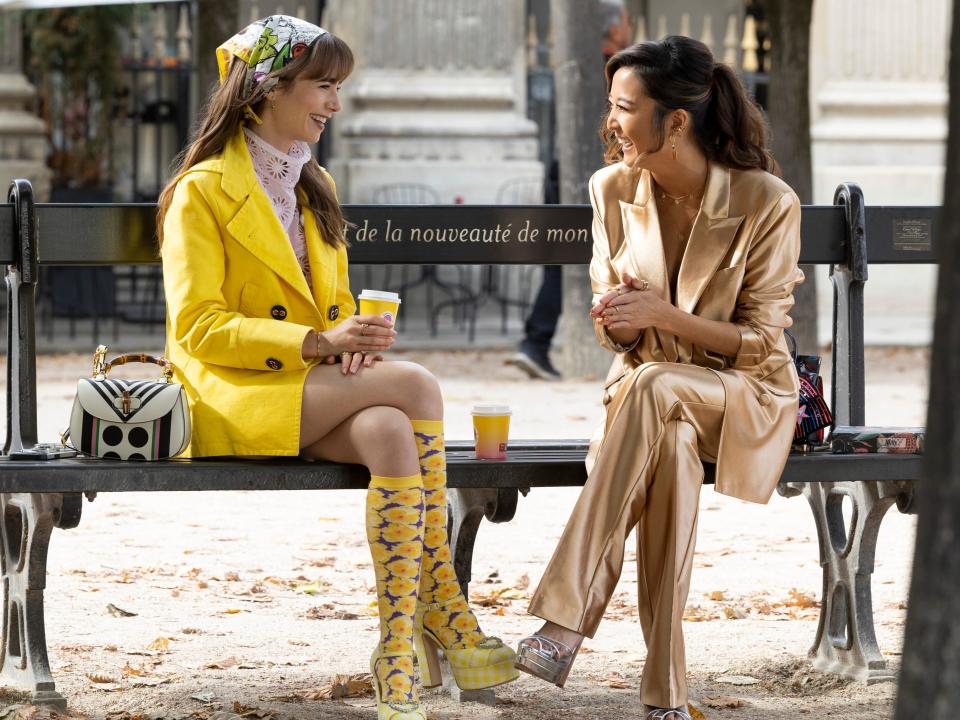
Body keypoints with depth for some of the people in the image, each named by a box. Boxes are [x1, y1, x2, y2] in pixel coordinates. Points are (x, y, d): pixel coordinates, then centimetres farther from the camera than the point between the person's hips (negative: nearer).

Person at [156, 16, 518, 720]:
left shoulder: (314, 187, 21)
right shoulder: (203, 190, -3)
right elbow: (196, 326, -12)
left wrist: (351, 338, -3)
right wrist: (318, 343, -22)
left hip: (318, 396, 6)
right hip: (234, 397, -6)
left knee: (391, 433, -31)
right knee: (415, 385, -28)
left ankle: (400, 650, -34)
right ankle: (440, 604, -25)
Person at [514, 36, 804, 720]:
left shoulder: (766, 201, -13)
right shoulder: (613, 189, 1)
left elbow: (760, 341, -10)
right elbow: (618, 331, 9)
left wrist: (663, 315, -23)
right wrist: (615, 319, -16)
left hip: (745, 395, -3)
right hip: (648, 386, 3)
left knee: (654, 388, -38)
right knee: (672, 448, -36)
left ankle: (566, 621, -43)